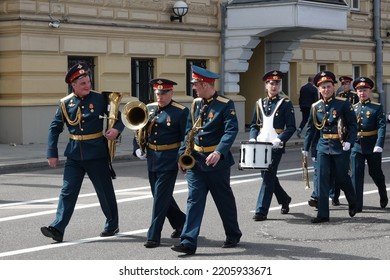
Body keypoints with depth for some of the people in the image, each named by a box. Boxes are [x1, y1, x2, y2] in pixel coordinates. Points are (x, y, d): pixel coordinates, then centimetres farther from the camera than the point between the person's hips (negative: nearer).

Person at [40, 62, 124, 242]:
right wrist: (52, 153, 0)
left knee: (105, 191, 9)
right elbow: (55, 128, 5)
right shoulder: (65, 103, 1)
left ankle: (112, 225, 26)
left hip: (97, 154, -1)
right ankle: (58, 228, -4)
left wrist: (116, 129, -21)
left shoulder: (100, 99, -4)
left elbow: (119, 117, 1)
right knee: (68, 191, -2)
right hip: (74, 155, 2)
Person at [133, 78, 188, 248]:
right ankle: (180, 223, 35)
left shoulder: (181, 112, -8)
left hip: (169, 161, -7)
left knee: (161, 197, -7)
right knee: (161, 196, 15)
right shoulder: (148, 108, 9)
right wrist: (138, 148, 4)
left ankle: (154, 236, -3)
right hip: (152, 159, 7)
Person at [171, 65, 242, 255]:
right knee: (194, 200, -3)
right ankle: (188, 242, -8)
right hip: (195, 160, 5)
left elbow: (231, 130, -20)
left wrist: (219, 152, -33)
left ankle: (233, 235, 29)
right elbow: (189, 131, 14)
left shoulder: (225, 105, -10)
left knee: (224, 200, 10)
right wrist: (182, 154, 5)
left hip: (216, 162, -5)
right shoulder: (195, 104, 9)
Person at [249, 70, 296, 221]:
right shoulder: (260, 103, 12)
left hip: (276, 146, -5)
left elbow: (291, 127, -5)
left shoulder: (286, 104, -1)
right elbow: (254, 125, 16)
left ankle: (261, 211, -7)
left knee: (268, 177, -9)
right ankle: (284, 199, 37)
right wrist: (252, 138, -2)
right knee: (267, 176, 14)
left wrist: (279, 140, -18)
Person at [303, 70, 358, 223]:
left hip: (340, 147, -3)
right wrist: (305, 147, 10)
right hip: (323, 147, 3)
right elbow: (310, 128, 12)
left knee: (342, 178, 6)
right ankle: (323, 214, 0)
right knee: (322, 179, -3)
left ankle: (353, 203, 35)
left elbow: (353, 124, -4)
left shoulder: (343, 104, -5)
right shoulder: (315, 107, 5)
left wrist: (349, 141, -17)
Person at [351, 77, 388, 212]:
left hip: (373, 148, -2)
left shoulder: (377, 108, -3)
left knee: (376, 173, 12)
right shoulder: (353, 108, 7)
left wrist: (379, 145, -22)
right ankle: (357, 205, -2)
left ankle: (383, 196, 39)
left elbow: (382, 126, -11)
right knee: (356, 175, -4)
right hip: (356, 146, 2)